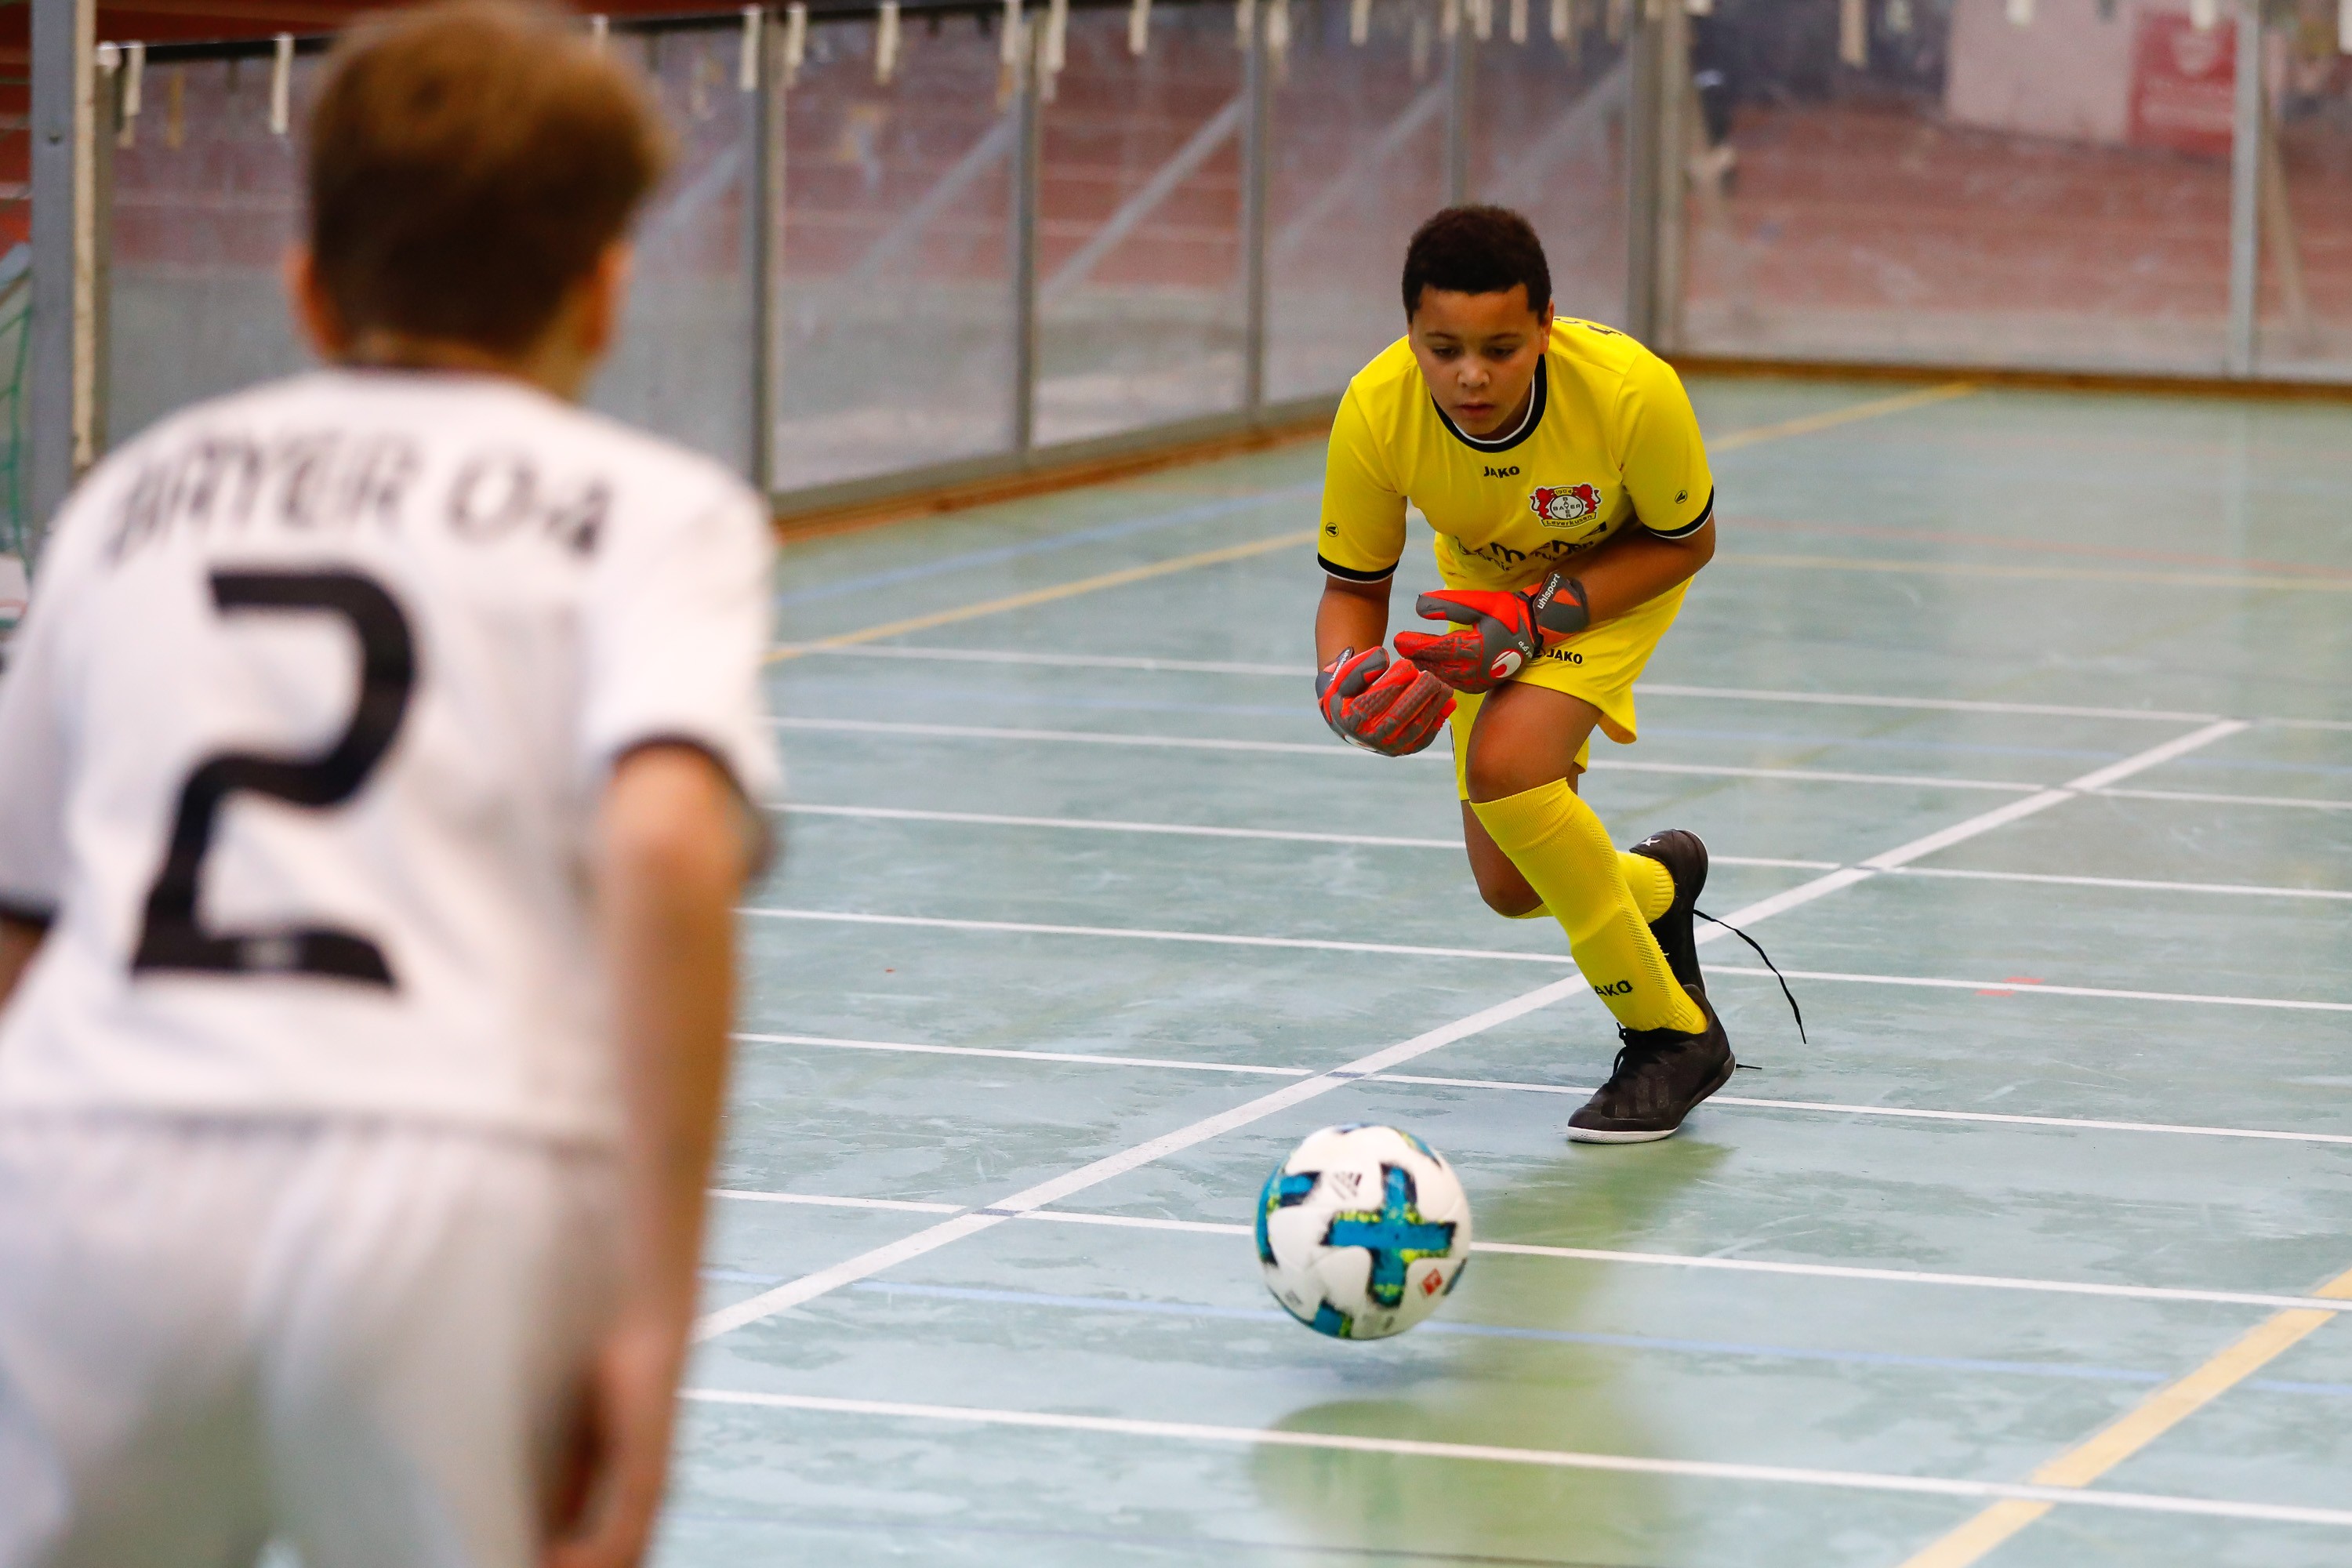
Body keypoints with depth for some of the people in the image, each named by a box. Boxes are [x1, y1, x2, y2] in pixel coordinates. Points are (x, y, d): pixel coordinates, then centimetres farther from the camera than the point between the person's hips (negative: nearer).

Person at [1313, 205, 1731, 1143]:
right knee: (1511, 886, 5)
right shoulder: (1376, 411, -32)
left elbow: (1684, 542, -19)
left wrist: (1537, 612, -30)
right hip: (1487, 585, 4)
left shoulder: (1630, 391, -39)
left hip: (1618, 572, -4)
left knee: (1508, 764, -29)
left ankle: (1673, 1035, -11)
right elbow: (1353, 583, -15)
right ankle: (1658, 883, 44)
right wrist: (1345, 675, -36)